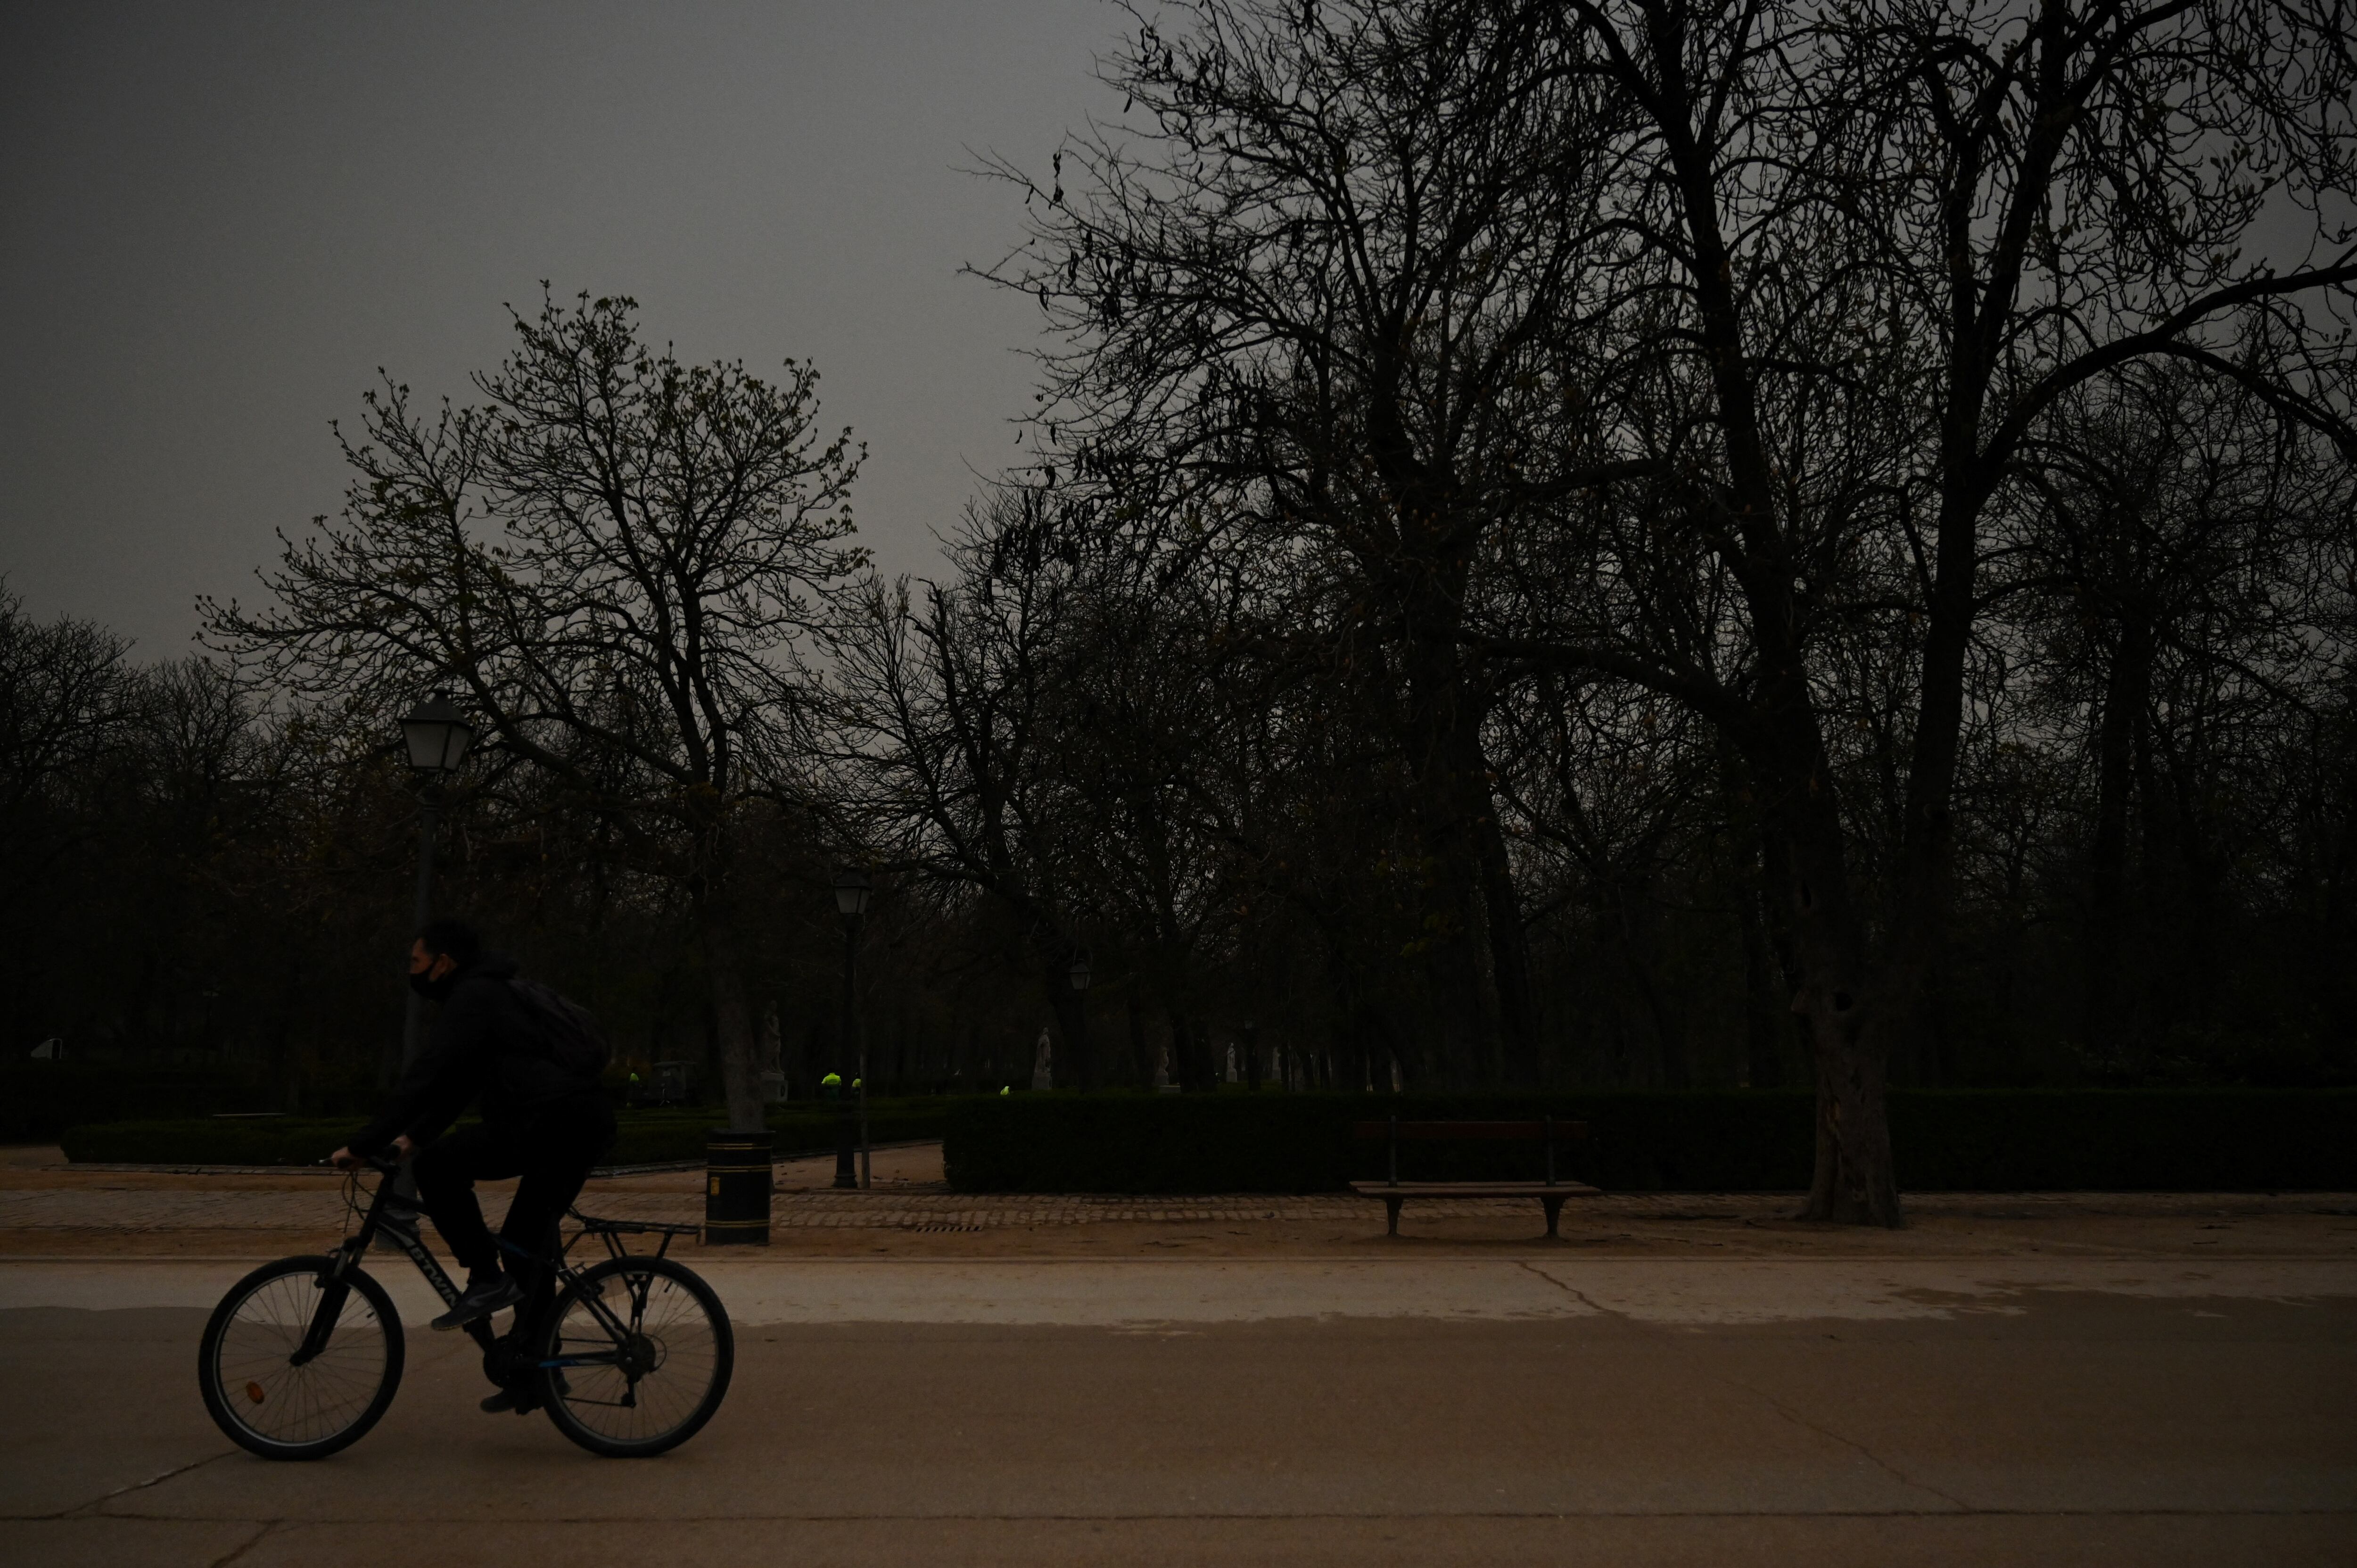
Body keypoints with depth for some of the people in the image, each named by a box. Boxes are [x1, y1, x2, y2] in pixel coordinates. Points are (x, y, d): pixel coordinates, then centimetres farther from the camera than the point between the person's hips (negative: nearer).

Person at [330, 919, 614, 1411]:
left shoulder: (472, 998, -5)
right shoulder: (489, 992, 26)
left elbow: (425, 1077, -12)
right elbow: (455, 1083, 31)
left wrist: (364, 1145, -10)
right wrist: (414, 1136, 25)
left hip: (556, 1120, -10)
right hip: (585, 1124, 10)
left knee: (436, 1166, -9)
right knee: (529, 1248, 14)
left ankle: (487, 1277, -5)